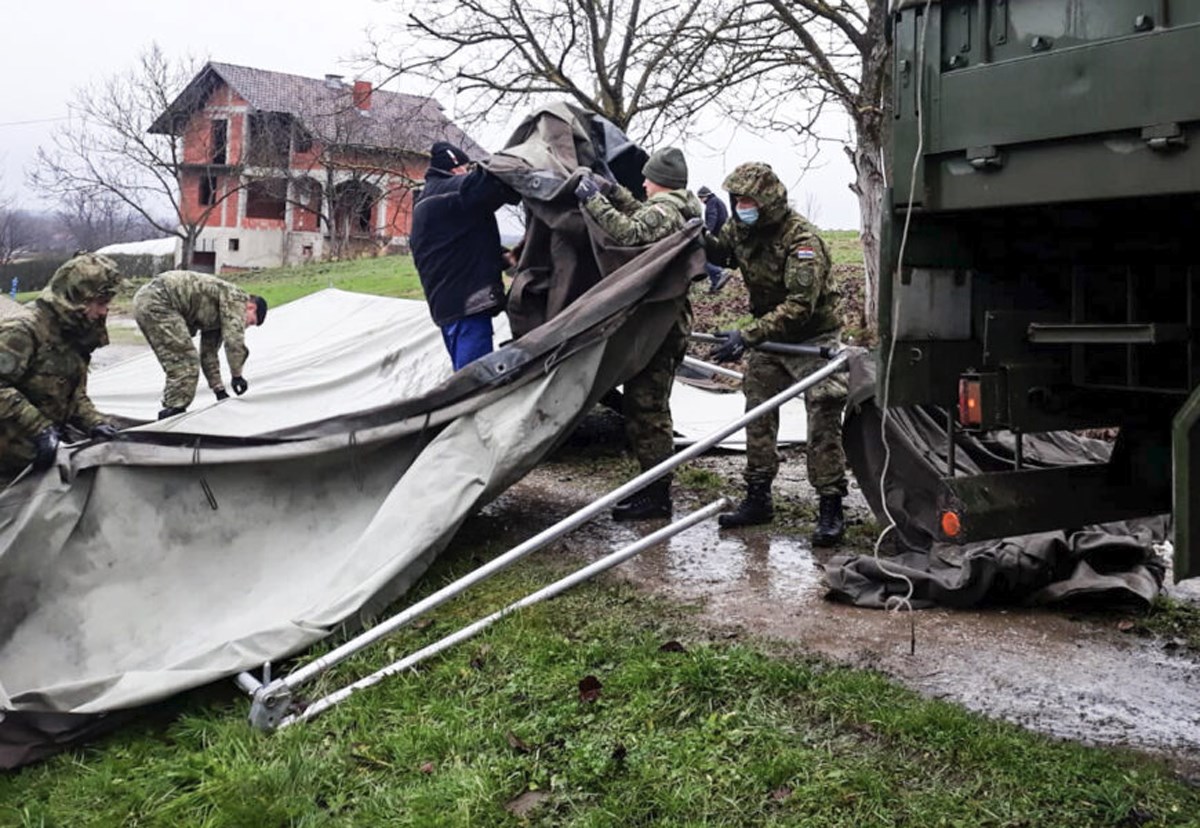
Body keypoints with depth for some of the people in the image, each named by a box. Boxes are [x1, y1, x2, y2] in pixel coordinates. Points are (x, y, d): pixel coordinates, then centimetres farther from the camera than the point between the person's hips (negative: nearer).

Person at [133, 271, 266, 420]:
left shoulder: (217, 315, 24)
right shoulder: (235, 297, -5)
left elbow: (209, 353, 28)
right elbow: (233, 339, -15)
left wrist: (219, 390, 26)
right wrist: (237, 375, -5)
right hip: (157, 301, -11)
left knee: (178, 364, 15)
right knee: (184, 364, -10)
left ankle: (170, 414, 19)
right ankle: (172, 415, -8)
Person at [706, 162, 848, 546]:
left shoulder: (801, 240, -26)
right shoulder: (740, 229, -3)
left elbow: (800, 306, -33)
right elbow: (719, 252, 18)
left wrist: (747, 336, -39)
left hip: (812, 338, -7)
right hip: (770, 337, 7)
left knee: (823, 424, -9)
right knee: (757, 417, 8)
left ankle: (831, 509, -4)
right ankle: (757, 499, 18)